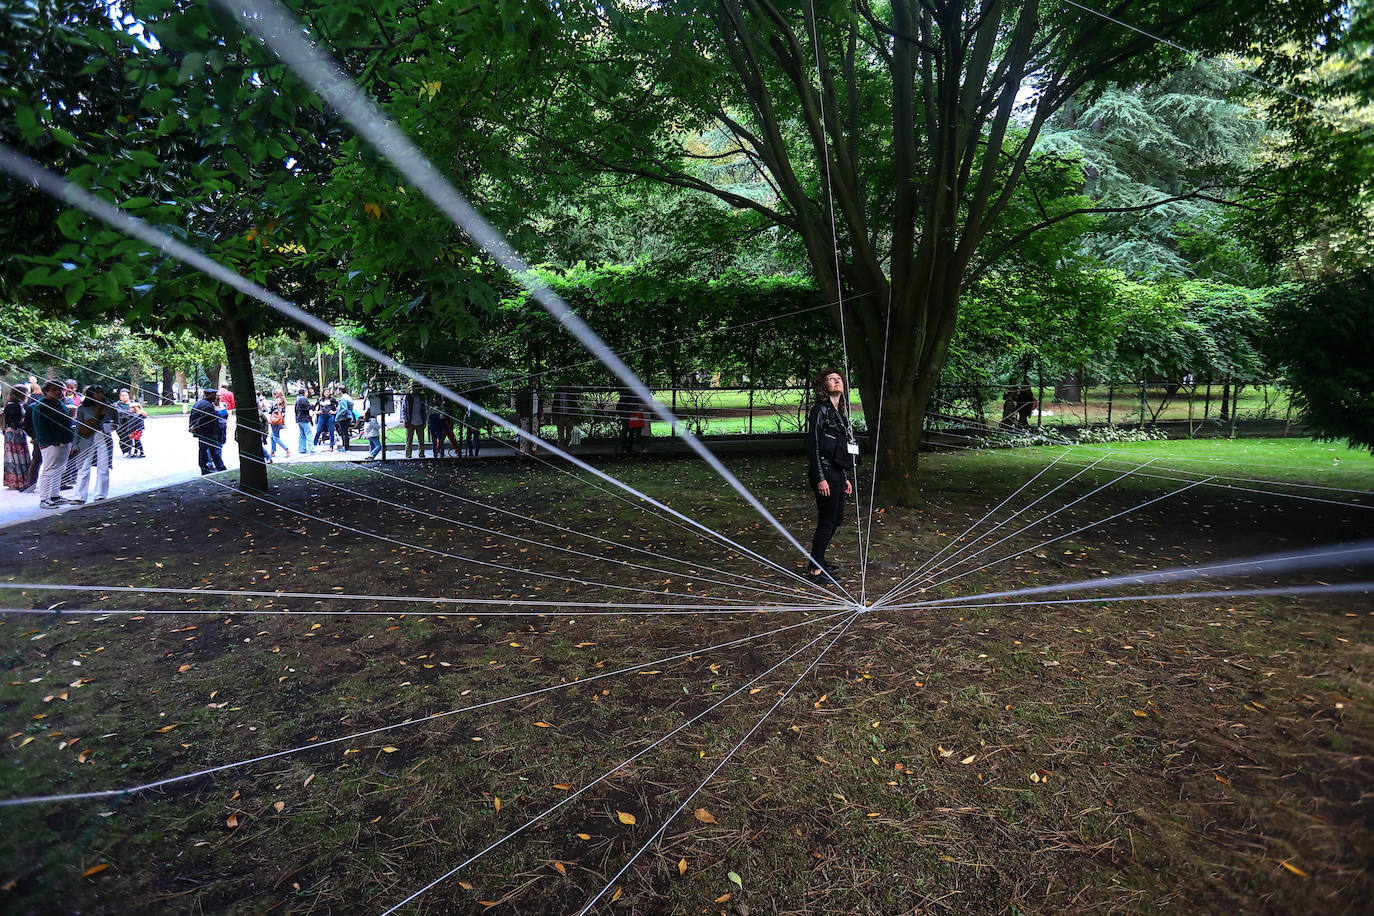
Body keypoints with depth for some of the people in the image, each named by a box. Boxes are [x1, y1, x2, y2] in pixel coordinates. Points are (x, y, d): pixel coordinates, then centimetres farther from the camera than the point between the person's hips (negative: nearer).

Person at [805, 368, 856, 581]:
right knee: (827, 521, -4)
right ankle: (815, 569, 6)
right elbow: (813, 445, -15)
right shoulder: (820, 410, -10)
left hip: (837, 472, 9)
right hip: (824, 471, -9)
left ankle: (819, 561, 27)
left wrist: (846, 477, 21)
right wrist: (820, 478, -19)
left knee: (836, 518, 14)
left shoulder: (840, 412, 17)